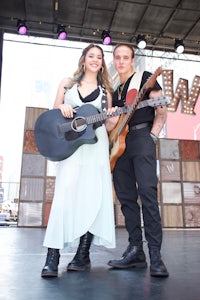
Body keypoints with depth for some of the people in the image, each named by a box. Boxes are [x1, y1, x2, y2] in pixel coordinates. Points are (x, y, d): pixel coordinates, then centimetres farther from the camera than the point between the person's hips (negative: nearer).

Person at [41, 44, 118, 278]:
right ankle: (52, 256, -6)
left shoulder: (105, 91, 16)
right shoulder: (67, 83, 16)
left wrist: (112, 120, -9)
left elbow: (107, 126, 13)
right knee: (64, 194, -12)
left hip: (96, 146, 1)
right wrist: (62, 108, -6)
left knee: (92, 197, -3)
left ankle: (83, 254, 9)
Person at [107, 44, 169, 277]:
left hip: (142, 137, -6)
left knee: (147, 194, -15)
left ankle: (155, 256, -10)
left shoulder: (145, 78, 8)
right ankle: (135, 251, 9)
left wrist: (152, 137, -7)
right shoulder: (114, 89, 25)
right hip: (120, 143, 6)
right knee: (126, 197, 2)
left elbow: (161, 112, 1)